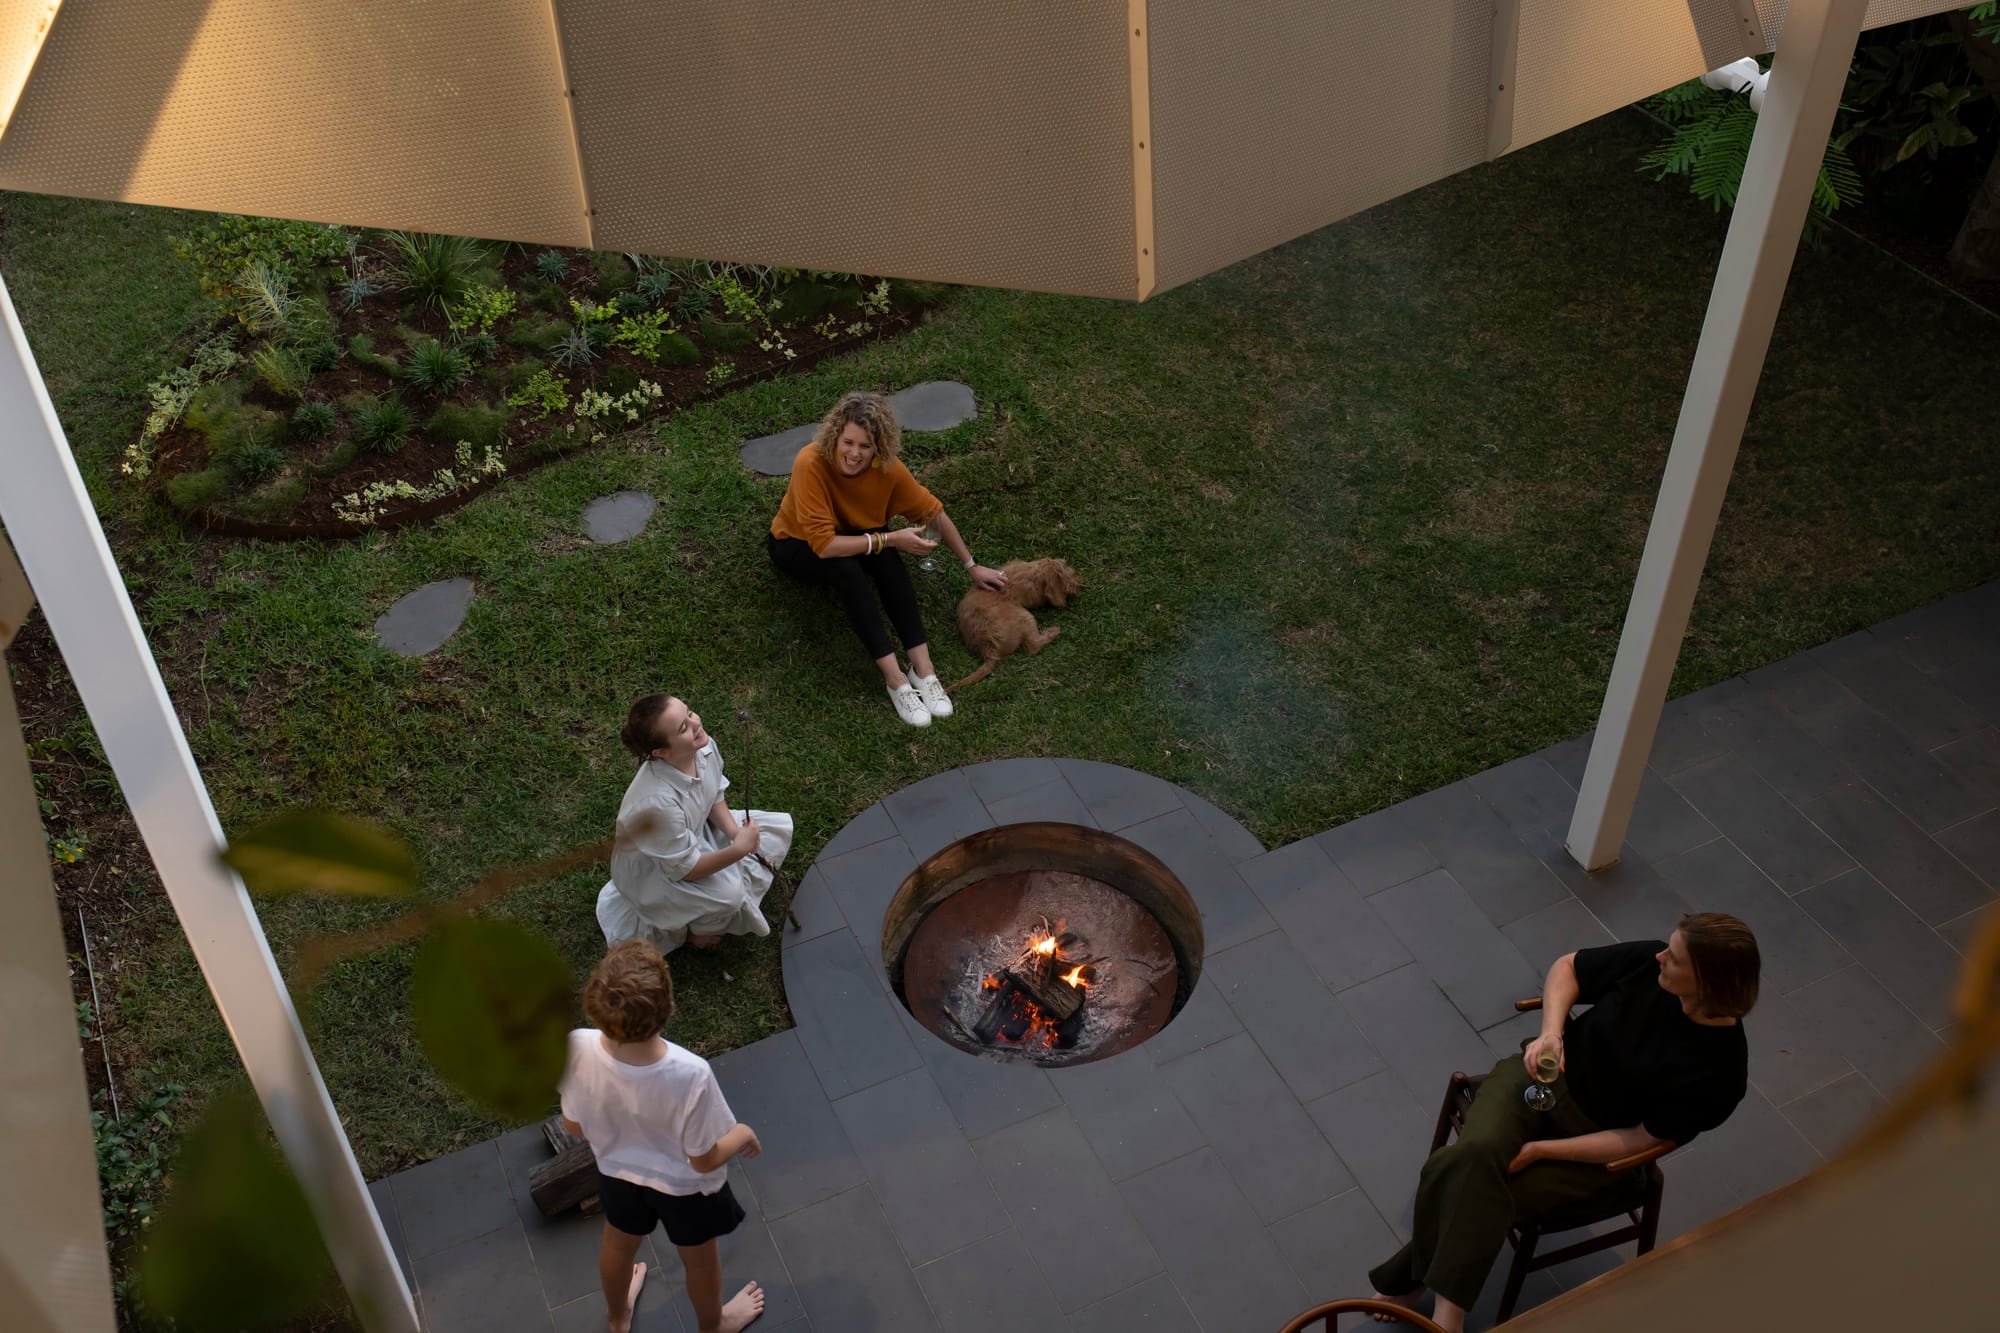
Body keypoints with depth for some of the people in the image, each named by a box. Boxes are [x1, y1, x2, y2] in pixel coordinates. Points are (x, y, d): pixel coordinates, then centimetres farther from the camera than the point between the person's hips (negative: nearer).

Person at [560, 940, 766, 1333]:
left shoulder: (577, 1049, -34)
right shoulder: (690, 1075, -44)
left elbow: (574, 1126, -12)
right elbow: (704, 1160, -25)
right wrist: (743, 1135, -4)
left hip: (618, 1171, 3)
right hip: (685, 1186, -3)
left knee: (618, 1245, 35)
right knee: (699, 1259, 30)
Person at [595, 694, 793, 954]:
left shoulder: (704, 748, -23)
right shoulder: (657, 802, -43)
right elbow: (686, 869, -29)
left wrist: (735, 832, -14)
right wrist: (739, 849, -35)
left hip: (695, 833, 7)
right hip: (650, 871, -7)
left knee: (780, 827, 1)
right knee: (727, 893, -31)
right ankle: (695, 931, 2)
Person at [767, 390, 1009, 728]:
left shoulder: (887, 468, -23)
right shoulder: (811, 463, -36)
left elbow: (934, 513, -8)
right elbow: (822, 544, -37)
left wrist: (972, 567, -4)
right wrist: (891, 539, -35)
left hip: (850, 535, 4)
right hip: (797, 545, -4)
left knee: (885, 556, -30)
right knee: (848, 569, -35)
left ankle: (923, 668, -31)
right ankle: (895, 680, -34)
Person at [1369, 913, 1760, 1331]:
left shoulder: (1719, 1069, -21)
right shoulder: (1650, 962, -13)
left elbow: (1641, 1140, -17)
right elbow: (1567, 967, 4)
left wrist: (1541, 1150, -19)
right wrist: (1550, 1033, -14)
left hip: (1595, 1142, -3)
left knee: (1472, 1193, -23)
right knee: (1473, 1155, -27)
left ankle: (1407, 1281, -3)